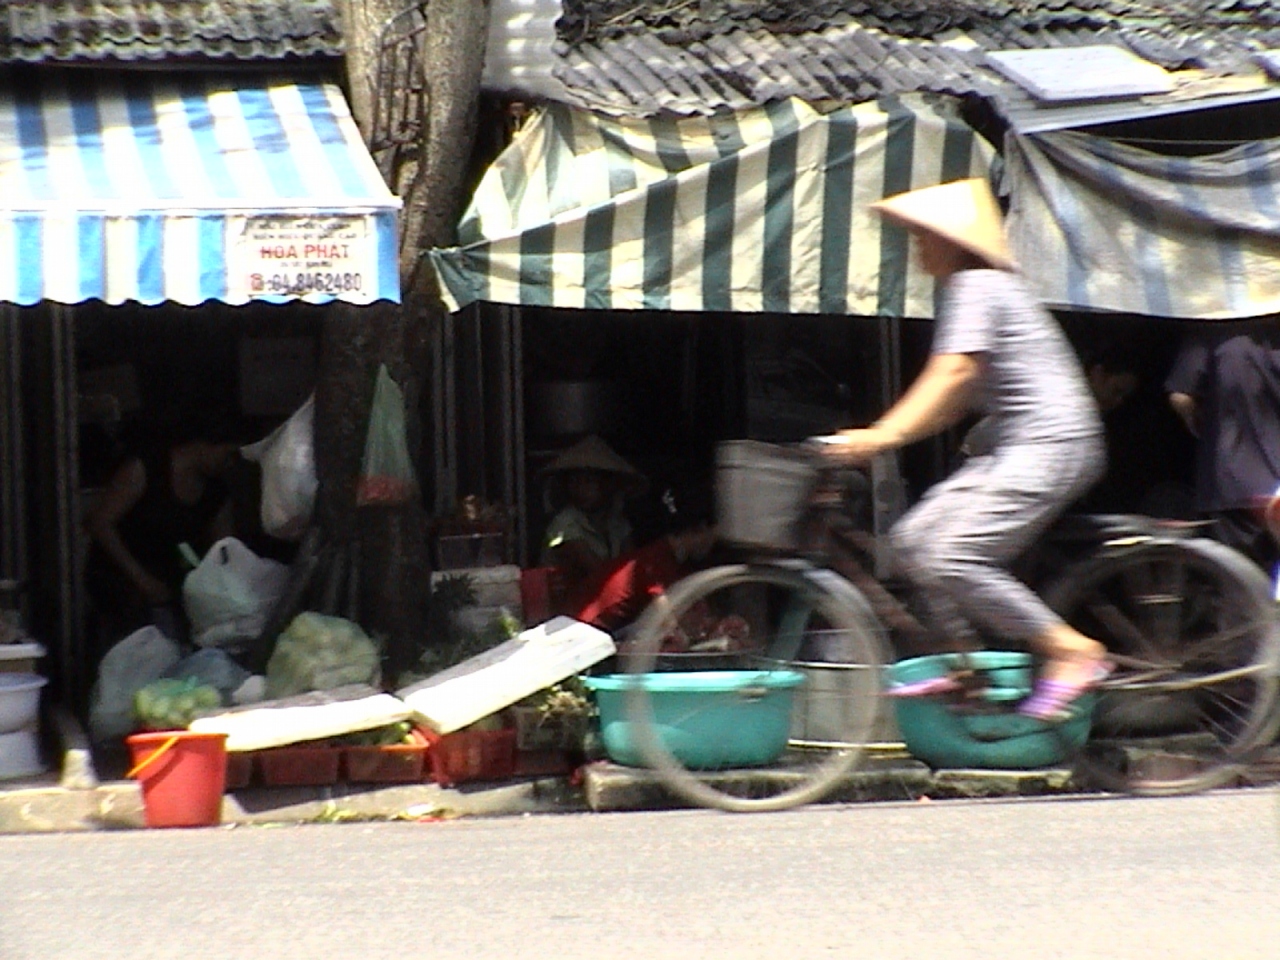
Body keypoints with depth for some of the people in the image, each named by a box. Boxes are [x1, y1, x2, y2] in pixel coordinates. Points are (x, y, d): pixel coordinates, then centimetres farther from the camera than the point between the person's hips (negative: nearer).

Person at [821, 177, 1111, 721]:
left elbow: (955, 373, -22)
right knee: (915, 539, 6)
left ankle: (1073, 652, -14)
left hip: (1050, 444, -11)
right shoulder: (975, 288, 22)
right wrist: (880, 435, 11)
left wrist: (886, 435, -28)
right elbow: (956, 402, 18)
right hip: (1011, 450, 11)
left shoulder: (977, 285, -9)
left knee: (953, 559, -20)